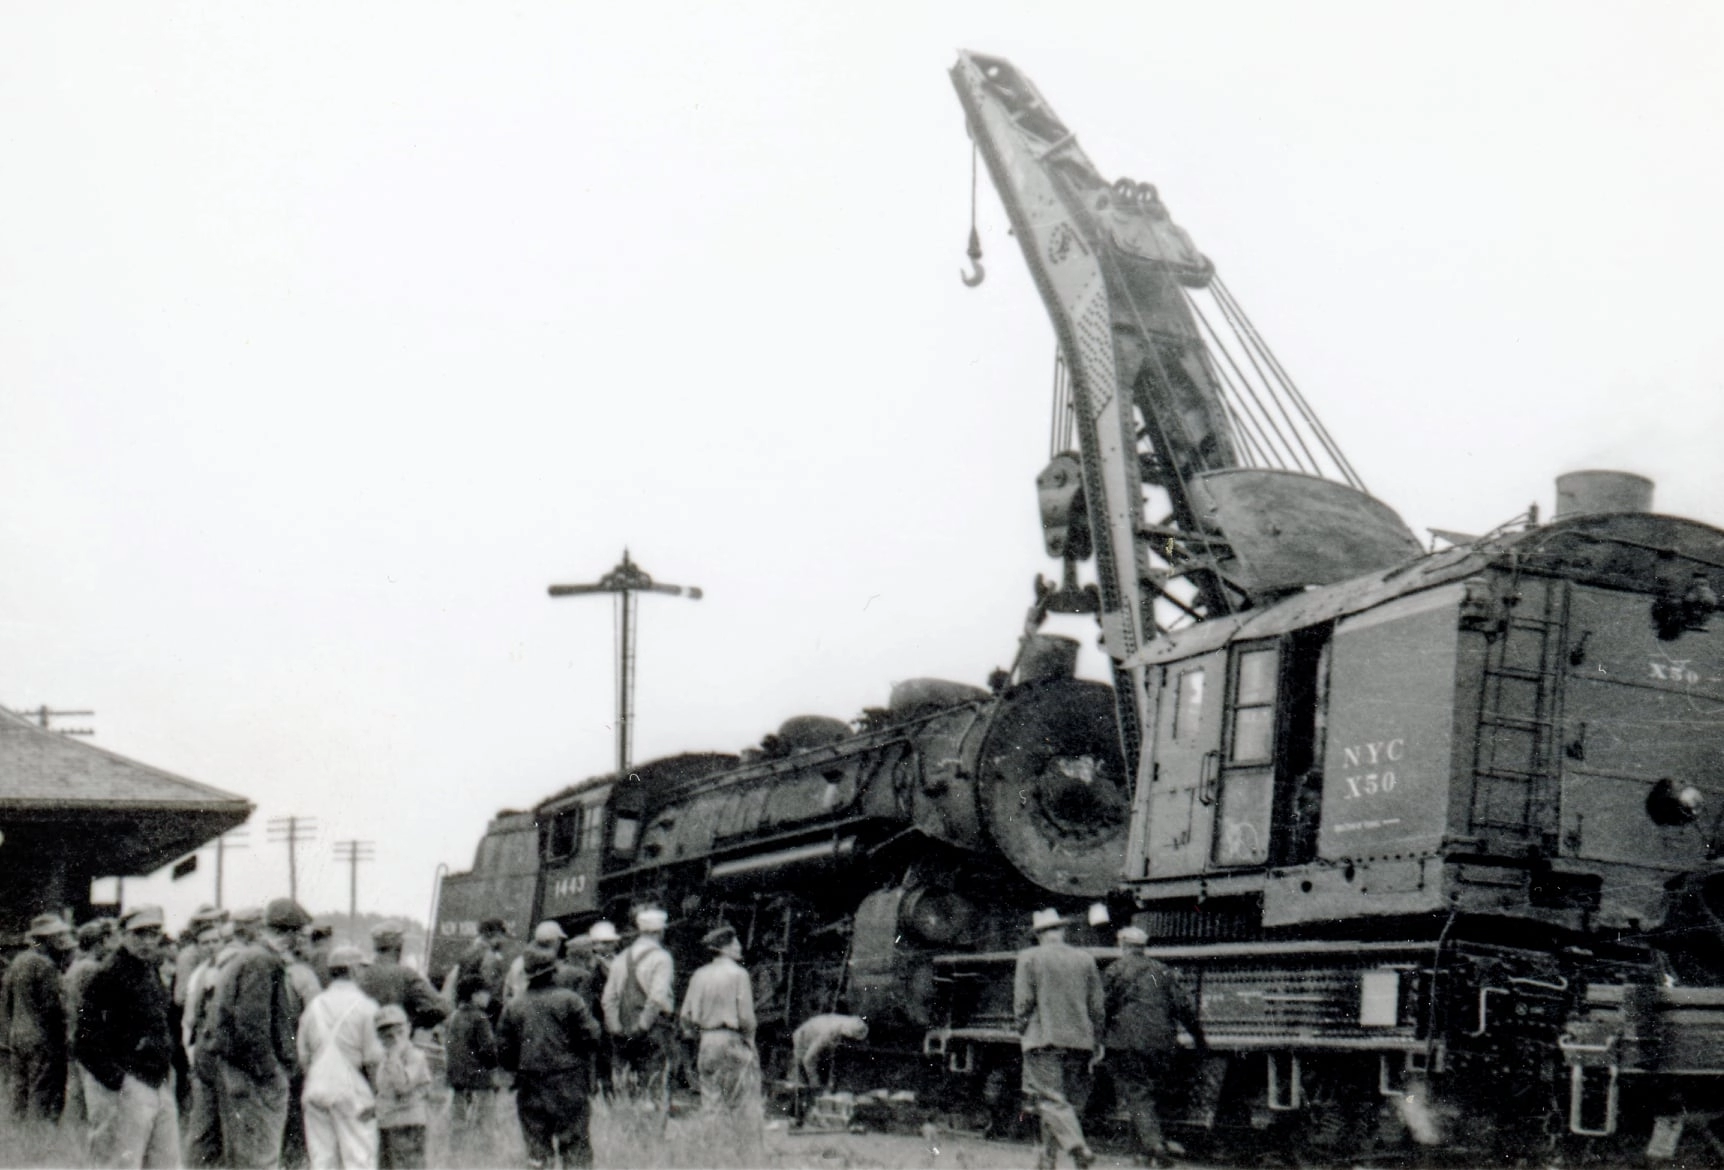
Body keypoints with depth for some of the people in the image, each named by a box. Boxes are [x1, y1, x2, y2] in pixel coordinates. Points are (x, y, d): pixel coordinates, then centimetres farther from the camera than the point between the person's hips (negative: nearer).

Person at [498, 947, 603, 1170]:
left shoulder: (512, 1007, 3)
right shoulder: (568, 999, -6)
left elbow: (504, 1053, 4)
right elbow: (591, 1037, -9)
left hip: (530, 1090, 3)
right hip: (569, 1089, -3)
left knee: (537, 1145, 8)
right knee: (576, 1146, 2)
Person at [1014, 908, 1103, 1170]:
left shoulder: (1029, 957, -1)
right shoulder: (1085, 959, 8)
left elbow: (1023, 1001, -6)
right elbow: (1096, 1005, 8)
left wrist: (1022, 1031, 7)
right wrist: (1093, 1039, 18)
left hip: (1043, 1038, -4)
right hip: (1078, 1039, 4)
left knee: (1050, 1099, -9)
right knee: (1069, 1100, 12)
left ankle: (1077, 1146, -28)